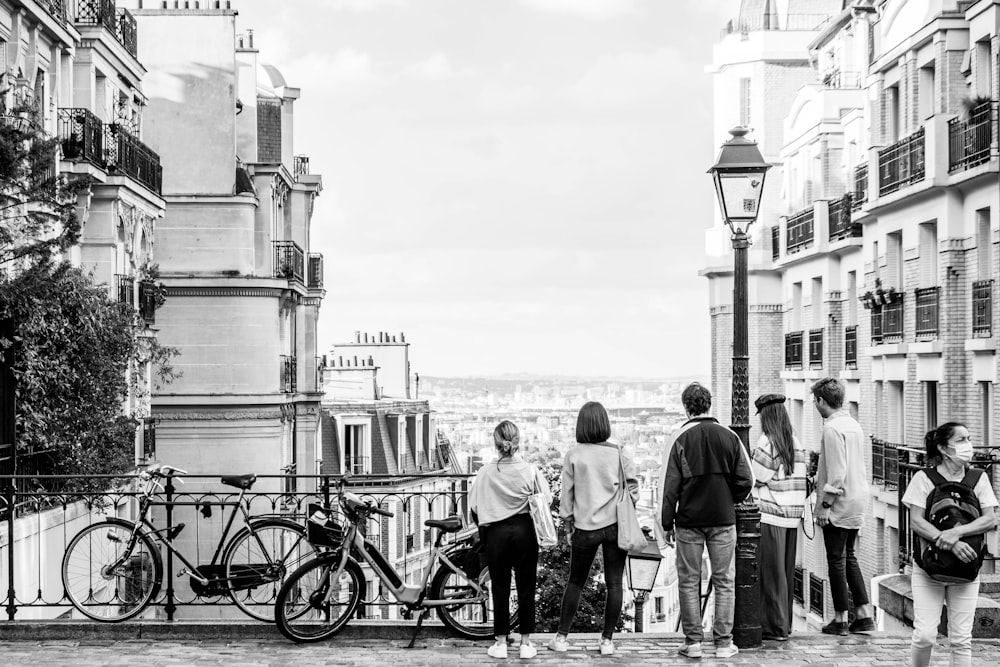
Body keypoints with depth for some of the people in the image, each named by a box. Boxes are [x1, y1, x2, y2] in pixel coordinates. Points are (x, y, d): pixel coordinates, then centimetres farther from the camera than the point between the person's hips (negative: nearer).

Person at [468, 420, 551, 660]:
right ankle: (525, 642, 12)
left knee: (500, 589, 9)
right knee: (526, 588, 8)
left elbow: (475, 507, -1)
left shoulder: (486, 472, -7)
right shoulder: (530, 471, -9)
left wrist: (483, 532, 15)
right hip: (525, 531, 0)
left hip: (496, 532, 0)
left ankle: (500, 642, 12)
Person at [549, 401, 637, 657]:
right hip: (616, 526, 0)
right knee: (614, 584, 6)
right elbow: (633, 488, 0)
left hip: (585, 528, 0)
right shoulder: (619, 454, -3)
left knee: (575, 582, 13)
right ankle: (607, 640, 8)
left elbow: (566, 494, 1)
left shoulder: (573, 456, -4)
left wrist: (567, 523, 12)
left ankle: (562, 637, 16)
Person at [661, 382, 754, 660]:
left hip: (689, 521, -1)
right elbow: (745, 481, -2)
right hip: (723, 520, 1)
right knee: (724, 582, 7)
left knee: (689, 582, 7)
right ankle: (723, 642, 7)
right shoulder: (729, 437, -1)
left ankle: (693, 642, 7)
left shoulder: (682, 439, -6)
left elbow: (671, 485, -5)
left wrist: (667, 523, 1)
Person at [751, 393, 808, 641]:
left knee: (771, 572, 0)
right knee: (785, 572, 13)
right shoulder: (796, 444, 8)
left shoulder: (766, 443, -11)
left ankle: (775, 626, 2)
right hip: (792, 517, 7)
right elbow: (800, 480, 8)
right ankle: (784, 623, 19)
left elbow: (755, 479, -11)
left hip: (769, 516, -6)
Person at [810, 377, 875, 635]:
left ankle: (840, 619, 5)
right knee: (849, 557, 16)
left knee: (837, 560, 0)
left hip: (839, 504, -9)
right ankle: (864, 614, 15)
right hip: (858, 500, 9)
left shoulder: (832, 428, -17)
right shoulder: (854, 425, 11)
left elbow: (836, 471, -21)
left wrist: (825, 504, -17)